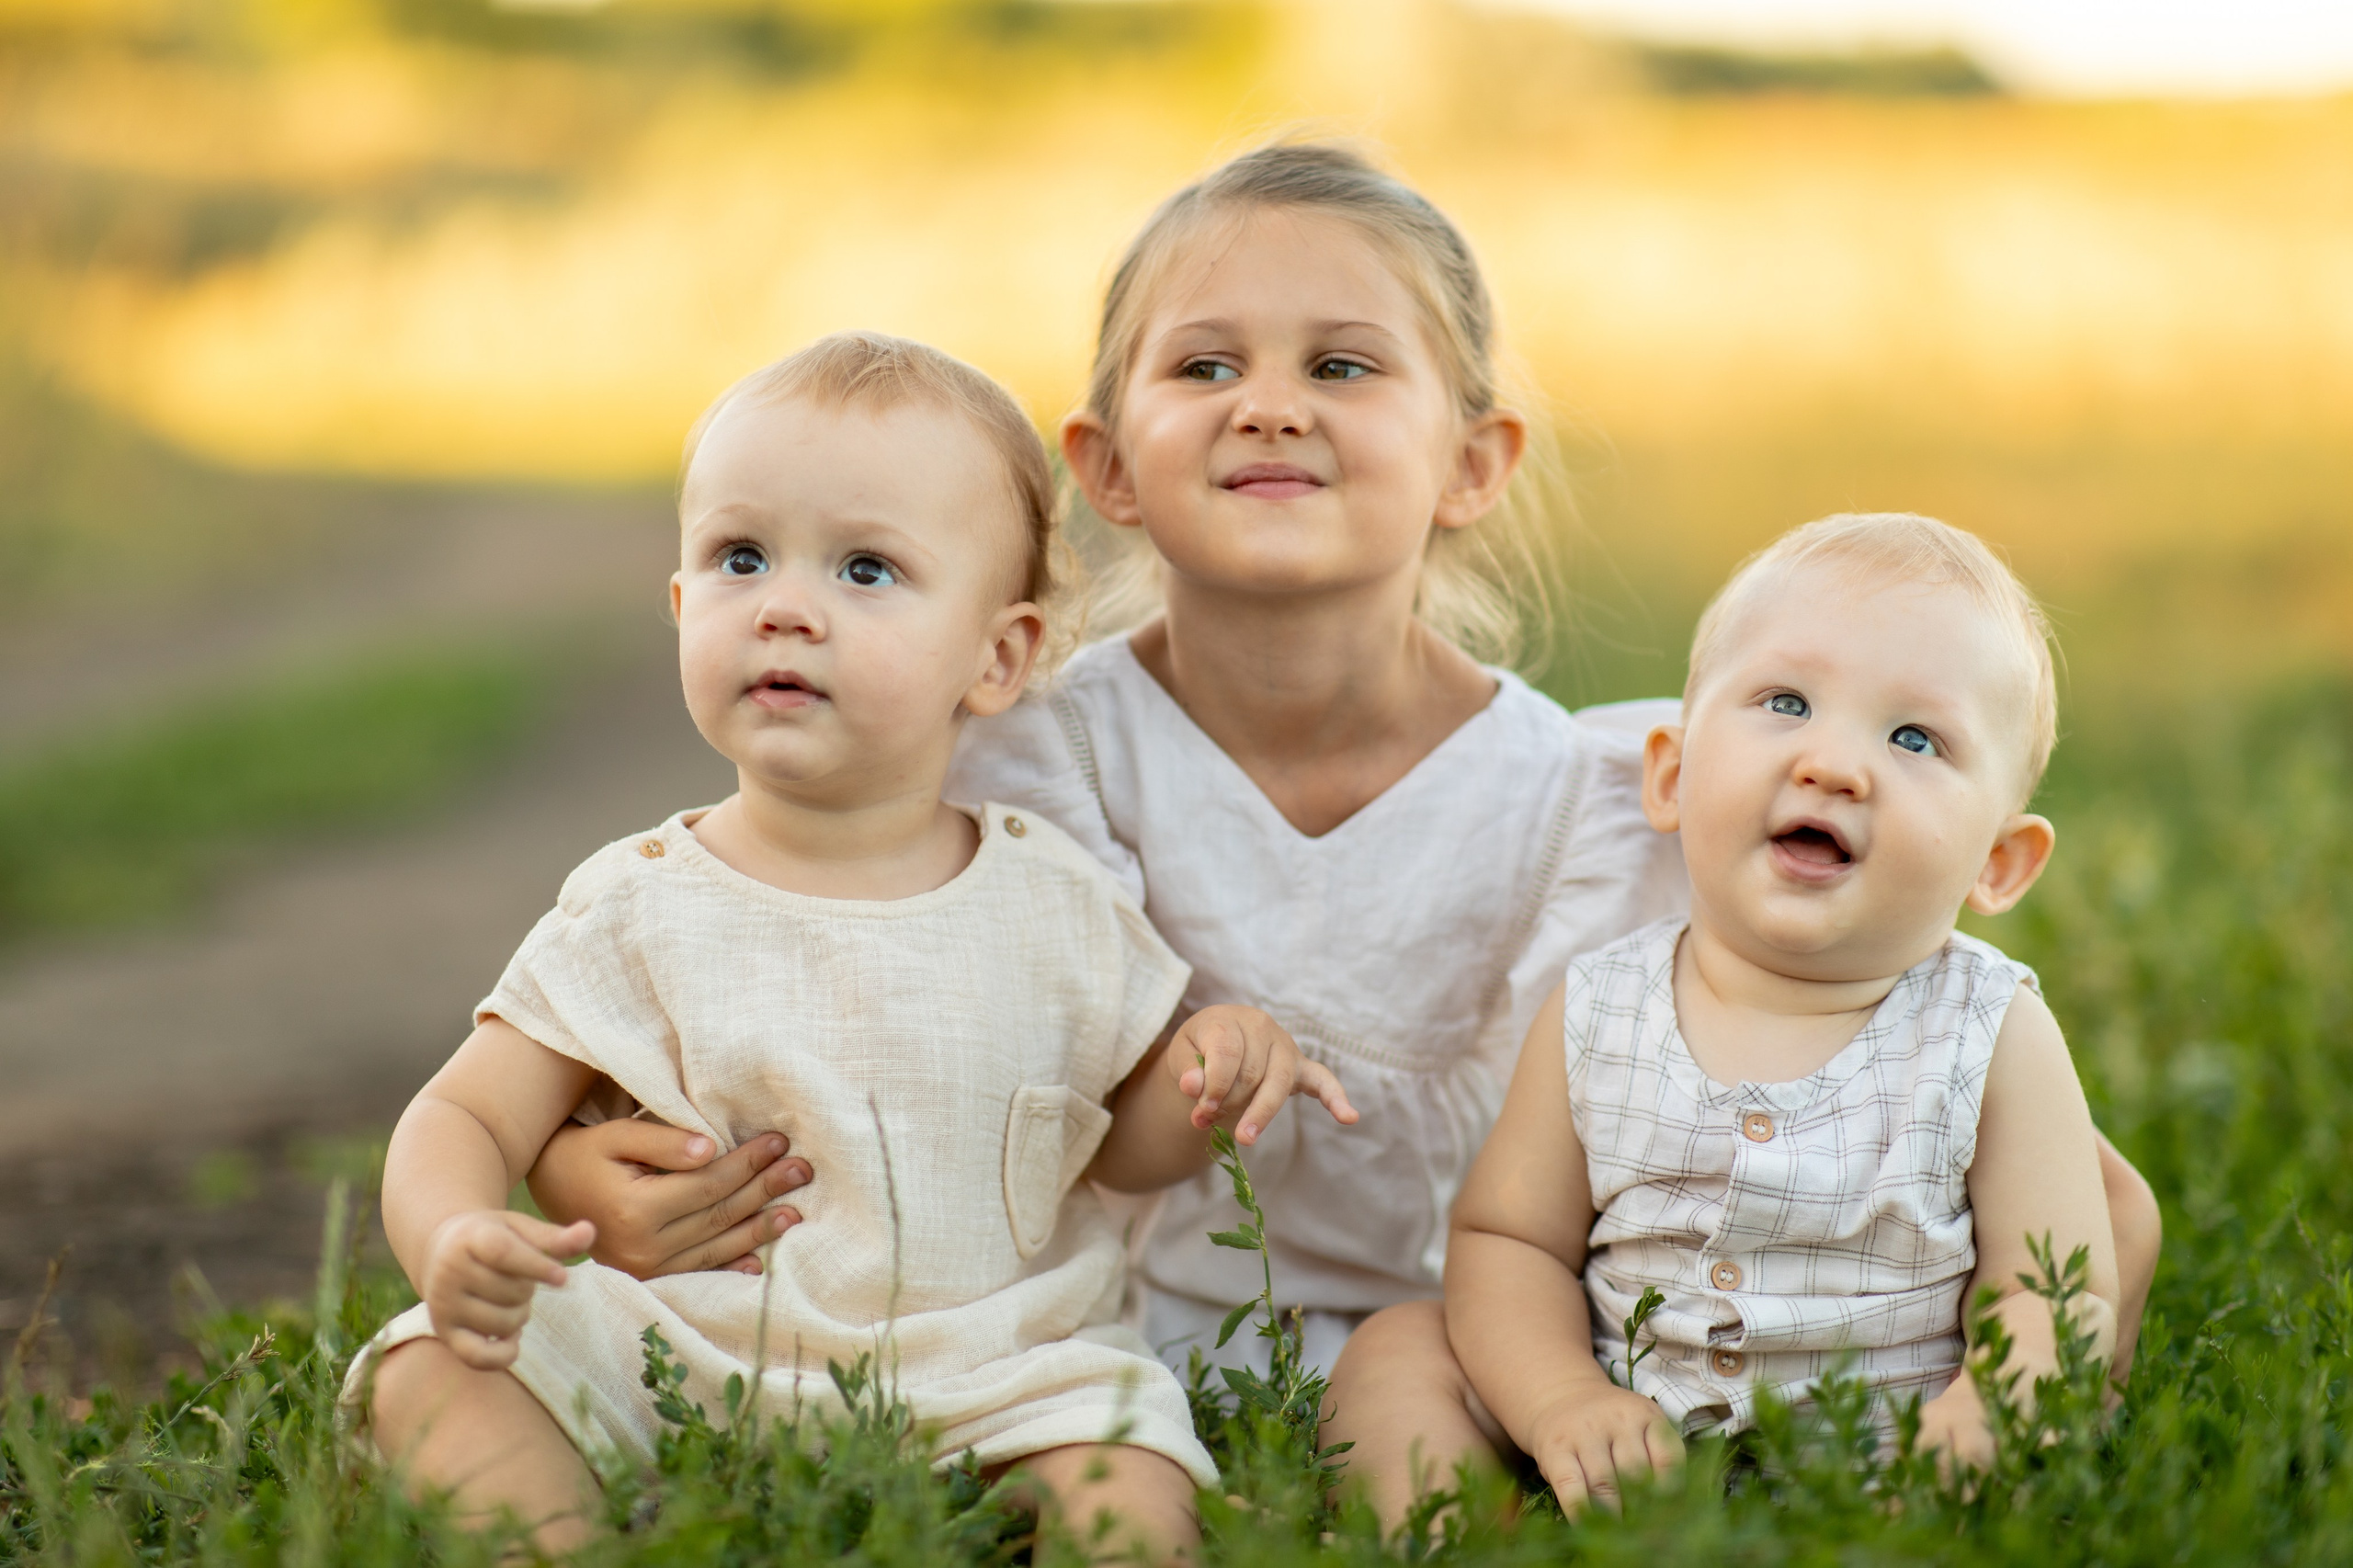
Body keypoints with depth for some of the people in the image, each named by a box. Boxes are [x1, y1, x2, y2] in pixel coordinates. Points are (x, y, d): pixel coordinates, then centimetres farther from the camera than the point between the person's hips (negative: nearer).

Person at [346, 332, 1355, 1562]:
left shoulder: (1055, 906, 4)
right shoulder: (639, 912, -1)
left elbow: (1128, 1142, 17)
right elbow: (464, 1121, -2)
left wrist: (1215, 1066, -6)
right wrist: (452, 1243, -25)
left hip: (991, 1384, 0)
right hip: (674, 1376, 0)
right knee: (433, 1380, -21)